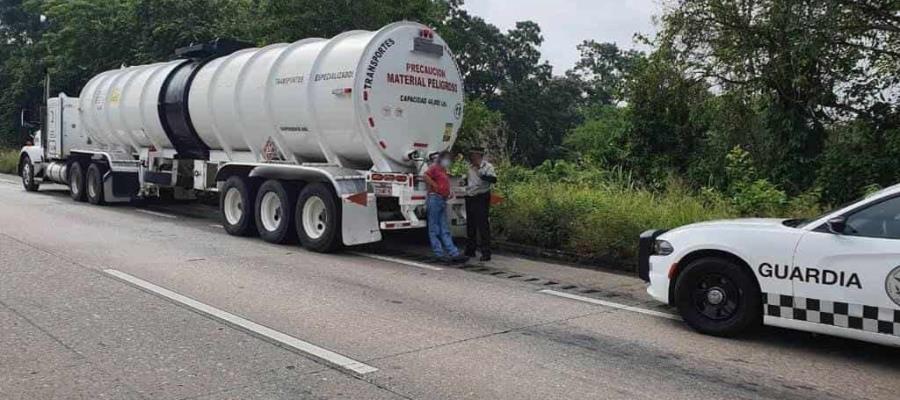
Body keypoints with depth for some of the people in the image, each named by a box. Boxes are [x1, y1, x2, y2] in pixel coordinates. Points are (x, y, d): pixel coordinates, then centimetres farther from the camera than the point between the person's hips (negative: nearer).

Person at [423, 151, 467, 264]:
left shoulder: (444, 171, 23)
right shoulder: (435, 167, -4)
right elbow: (426, 176, -23)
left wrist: (449, 193, 13)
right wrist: (434, 186, -15)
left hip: (443, 200, 9)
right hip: (435, 198, -9)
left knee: (445, 230, 7)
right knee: (434, 230, -2)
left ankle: (454, 254, 5)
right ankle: (440, 254, -1)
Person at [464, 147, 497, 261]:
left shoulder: (487, 166, -10)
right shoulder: (470, 167, 13)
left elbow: (494, 179, -27)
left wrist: (482, 175, -38)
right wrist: (464, 180, 14)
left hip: (481, 198, -8)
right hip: (470, 198, 8)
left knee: (483, 226, -10)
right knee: (470, 225, 14)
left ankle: (486, 253, -7)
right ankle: (470, 250, 25)